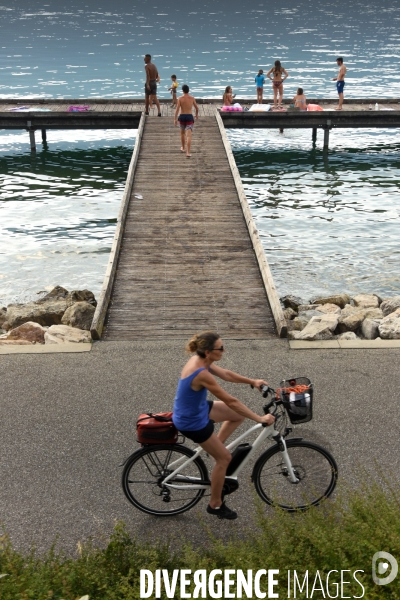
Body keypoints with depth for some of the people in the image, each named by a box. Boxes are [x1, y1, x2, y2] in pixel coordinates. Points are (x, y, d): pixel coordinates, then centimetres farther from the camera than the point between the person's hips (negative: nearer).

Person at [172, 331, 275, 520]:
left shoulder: (199, 360, -7)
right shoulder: (202, 374, -34)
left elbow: (226, 374, 9)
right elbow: (230, 401, -30)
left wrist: (253, 381, 8)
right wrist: (259, 419, -23)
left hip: (197, 409, 9)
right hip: (191, 422, -9)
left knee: (239, 415, 14)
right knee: (224, 458, 6)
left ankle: (215, 447, 26)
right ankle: (215, 504, 23)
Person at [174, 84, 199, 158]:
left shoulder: (180, 98, -4)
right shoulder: (192, 98, 2)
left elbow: (177, 109, -11)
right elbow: (197, 108, 12)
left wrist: (175, 119, -9)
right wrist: (197, 114, 31)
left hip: (182, 116, 1)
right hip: (189, 117, -1)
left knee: (182, 132, 26)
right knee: (189, 135, -9)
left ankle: (183, 147, 43)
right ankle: (188, 152, -20)